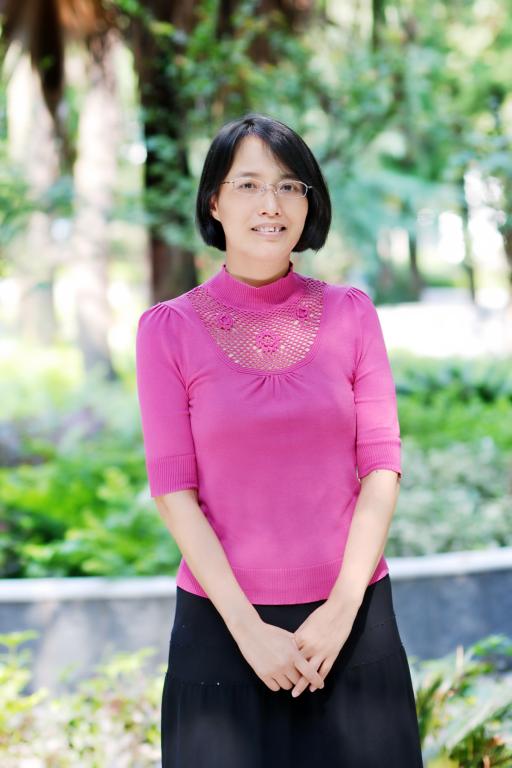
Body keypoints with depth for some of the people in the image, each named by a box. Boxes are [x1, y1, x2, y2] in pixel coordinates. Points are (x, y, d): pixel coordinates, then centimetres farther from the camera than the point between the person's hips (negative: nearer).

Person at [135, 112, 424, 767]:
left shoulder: (350, 313, 3)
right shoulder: (168, 328, -2)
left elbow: (381, 467, -1)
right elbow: (174, 491, -5)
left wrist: (341, 610, -10)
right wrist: (247, 627, -12)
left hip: (351, 617, 2)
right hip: (222, 621, -1)